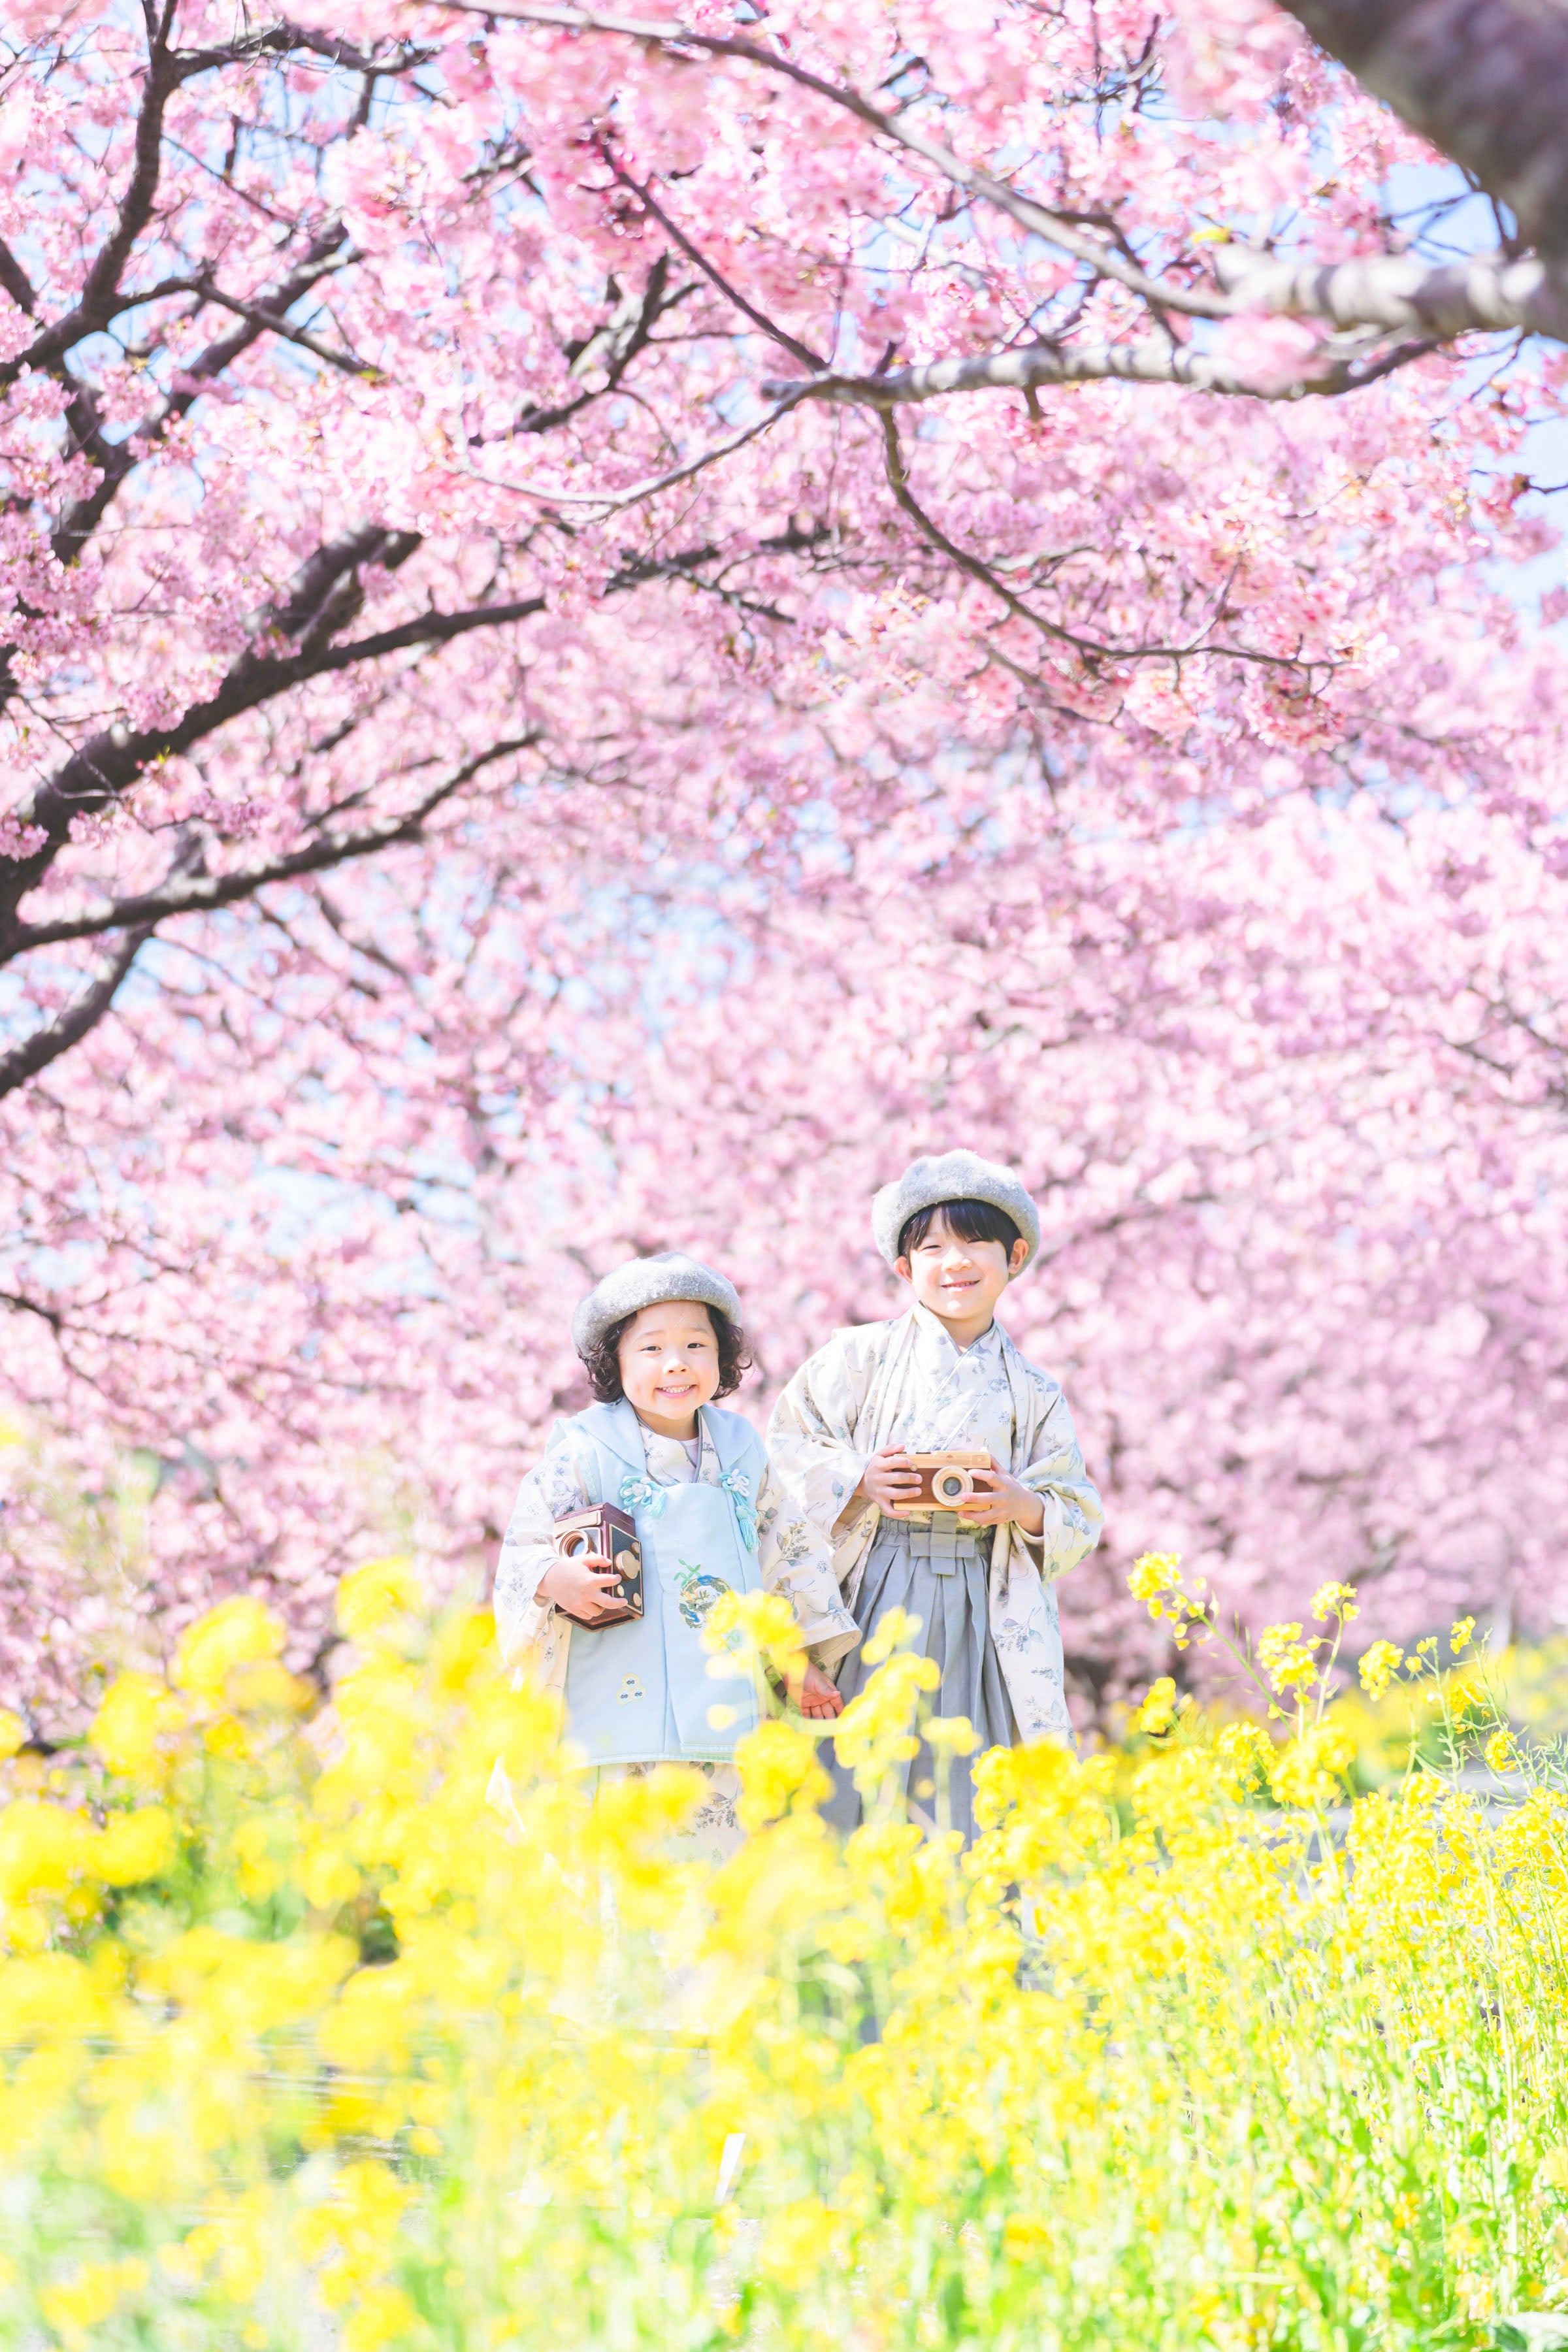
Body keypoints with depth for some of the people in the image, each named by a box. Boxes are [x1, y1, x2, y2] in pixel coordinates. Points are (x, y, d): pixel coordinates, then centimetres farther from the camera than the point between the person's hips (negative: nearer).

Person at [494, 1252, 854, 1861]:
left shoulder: (742, 1449, 9)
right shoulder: (584, 1449, -4)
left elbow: (779, 1559, 21)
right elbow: (524, 1549, -2)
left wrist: (801, 1660, 24)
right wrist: (556, 1580, -24)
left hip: (724, 1712, 4)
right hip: (621, 1710, -4)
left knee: (718, 1847, 5)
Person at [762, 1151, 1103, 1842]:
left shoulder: (1033, 1394, 11)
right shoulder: (857, 1359, 4)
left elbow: (1078, 1513, 11)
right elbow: (787, 1459, 3)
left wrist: (1026, 1505, -10)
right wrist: (857, 1479, -14)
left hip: (985, 1613, 2)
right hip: (876, 1601, -2)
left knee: (960, 1799, 1)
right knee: (854, 1783, -6)